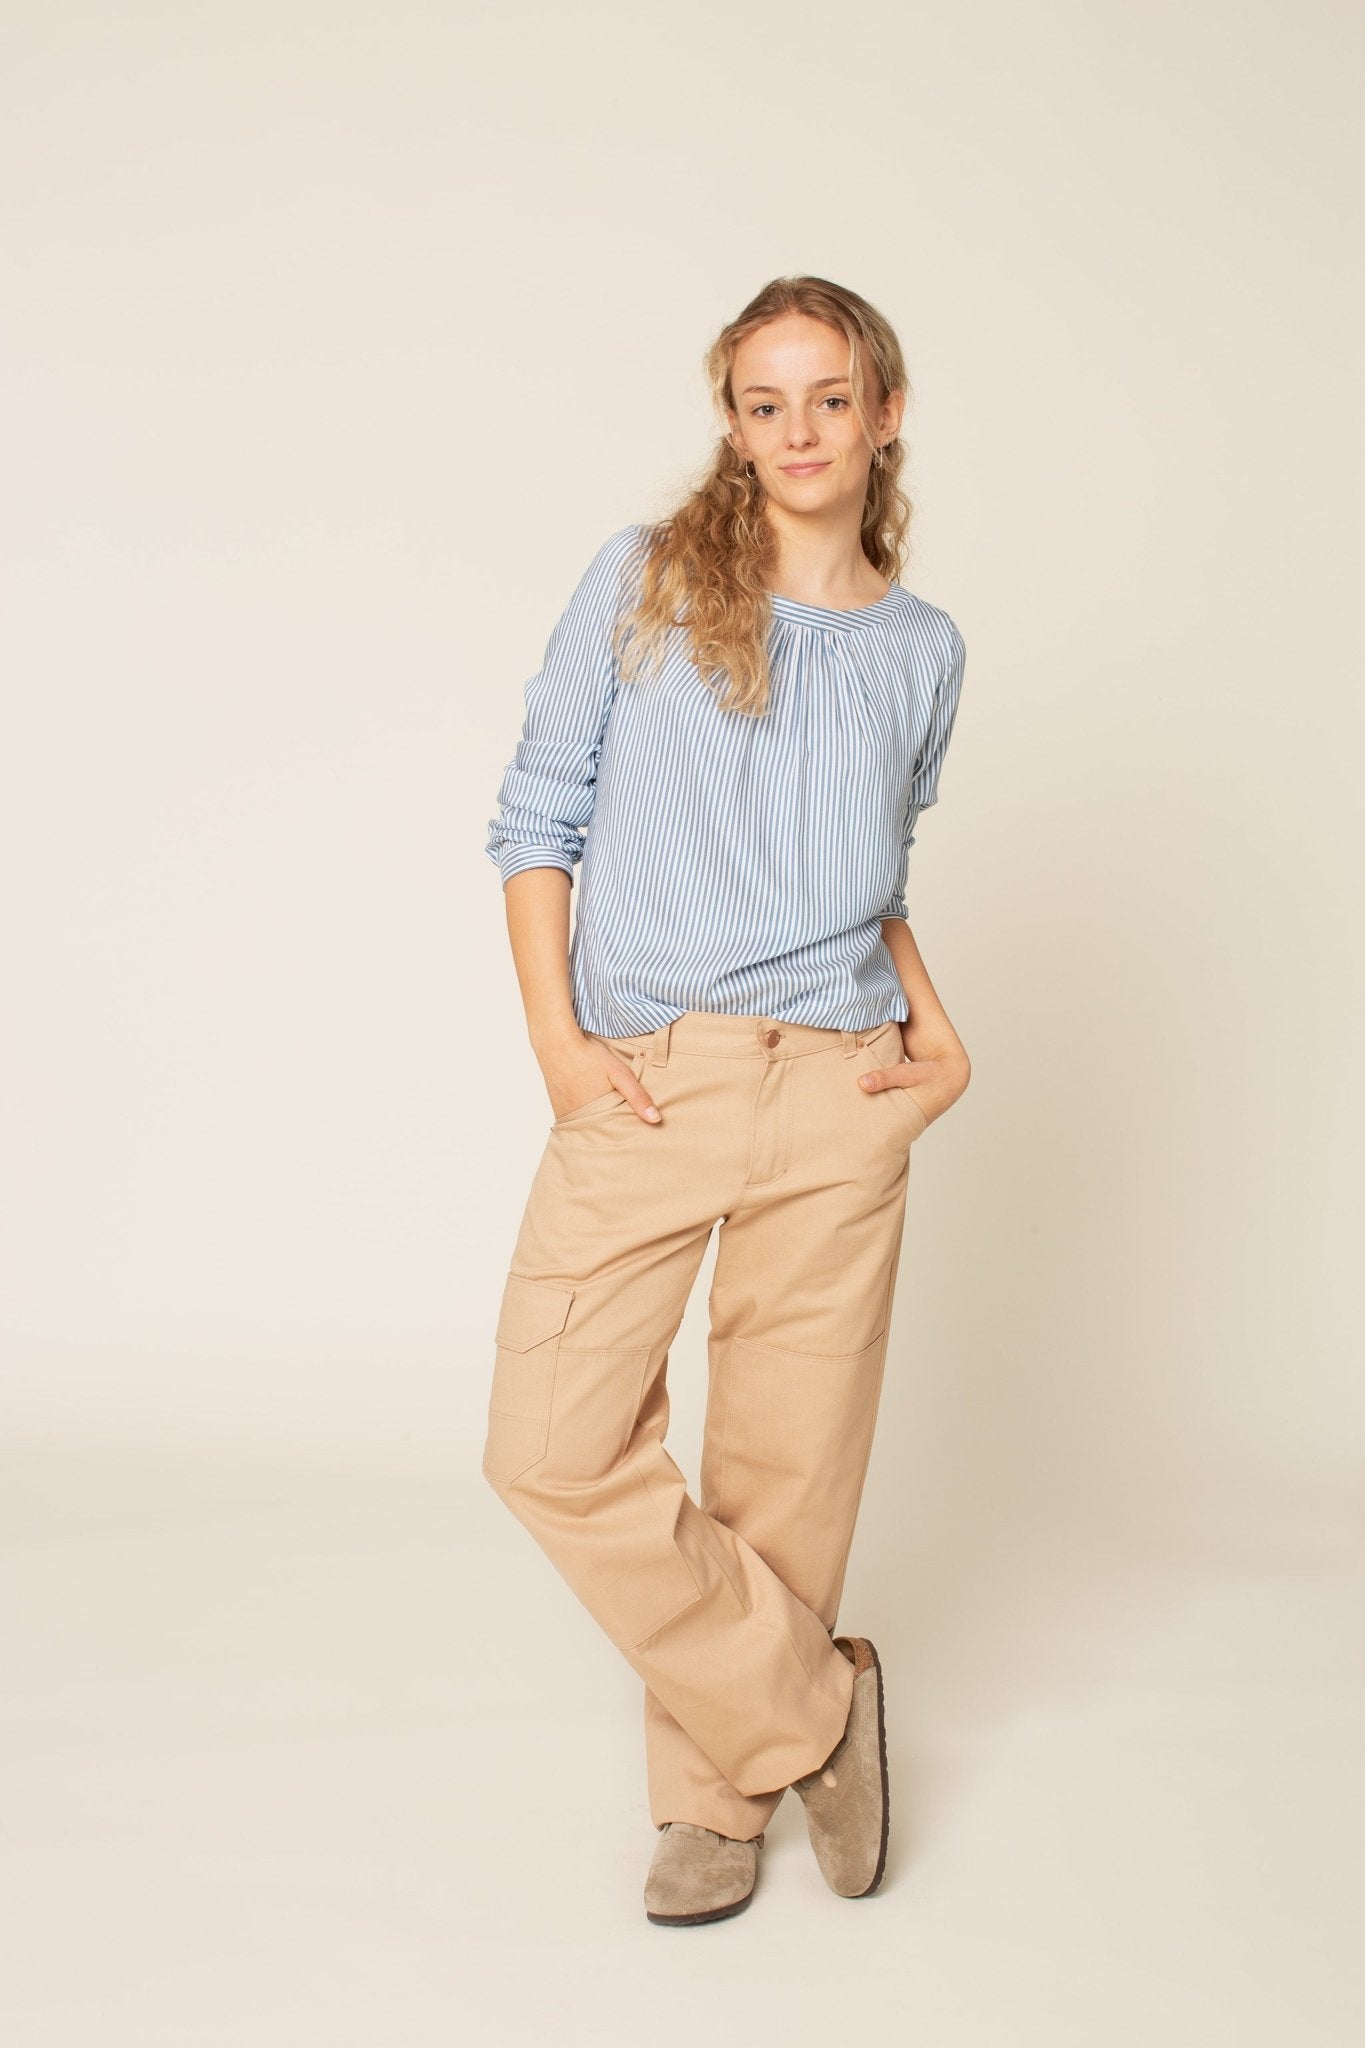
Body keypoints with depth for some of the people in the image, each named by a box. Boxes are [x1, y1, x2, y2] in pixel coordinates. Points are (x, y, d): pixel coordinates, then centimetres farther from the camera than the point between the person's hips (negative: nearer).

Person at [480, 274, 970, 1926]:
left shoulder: (923, 649, 12)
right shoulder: (641, 580, 5)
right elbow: (538, 817, 4)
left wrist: (943, 1037, 8)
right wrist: (554, 1035, -7)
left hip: (837, 1092, 1)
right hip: (641, 1091, -1)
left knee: (785, 1468, 5)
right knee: (552, 1451, -9)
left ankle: (720, 1792, 26)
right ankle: (813, 1708, 10)